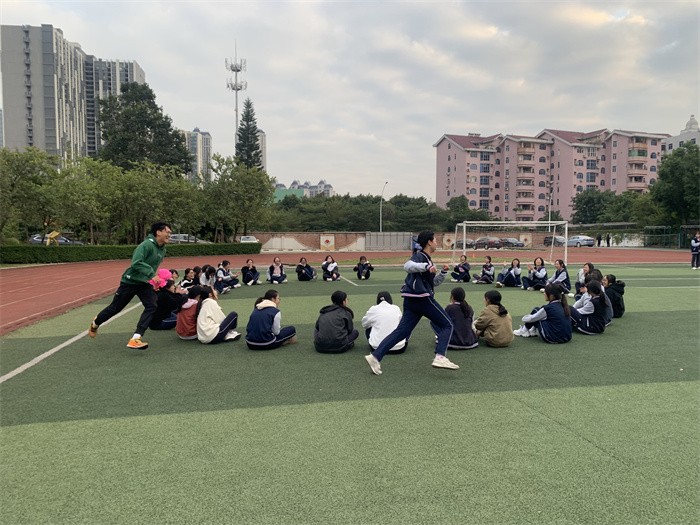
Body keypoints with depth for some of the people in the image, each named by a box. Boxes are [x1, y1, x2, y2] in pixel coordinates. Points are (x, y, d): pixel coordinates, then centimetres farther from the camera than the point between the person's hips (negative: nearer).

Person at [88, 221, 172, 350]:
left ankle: (135, 339, -20)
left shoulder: (162, 250, 5)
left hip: (145, 284, 6)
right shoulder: (146, 245, -22)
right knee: (115, 308, 10)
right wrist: (151, 274, -37)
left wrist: (155, 275, 9)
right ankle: (95, 323, 42)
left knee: (152, 305, -18)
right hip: (130, 281, -6)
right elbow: (136, 263, -33)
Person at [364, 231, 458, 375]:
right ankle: (440, 357, -13)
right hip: (422, 298, -9)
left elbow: (434, 282, 29)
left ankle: (375, 357, -4)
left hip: (412, 301, 9)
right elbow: (407, 266, -27)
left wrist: (443, 272, 12)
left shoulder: (427, 259, 25)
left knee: (402, 331, 3)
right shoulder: (420, 256, -5)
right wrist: (427, 266, -37)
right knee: (447, 325, 0)